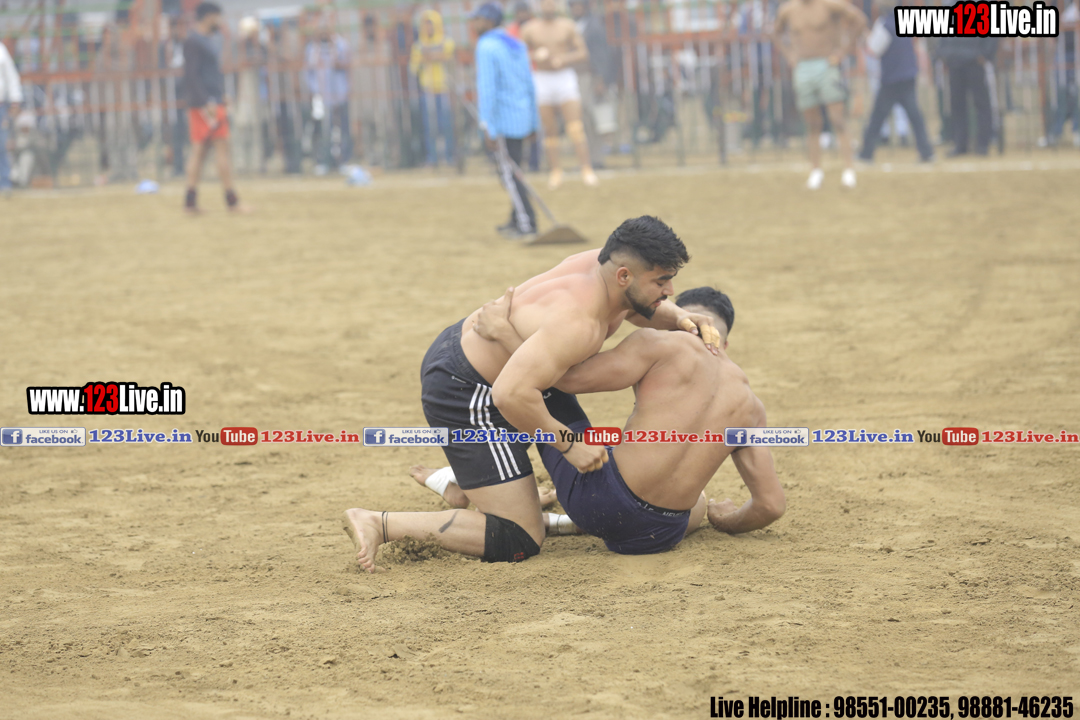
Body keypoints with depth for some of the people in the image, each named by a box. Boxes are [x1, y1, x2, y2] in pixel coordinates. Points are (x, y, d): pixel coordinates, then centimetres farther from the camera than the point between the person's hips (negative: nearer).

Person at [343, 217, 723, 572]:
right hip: (465, 401, -10)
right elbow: (511, 394, -40)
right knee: (520, 542, -9)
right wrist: (569, 444, -28)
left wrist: (682, 318, -2)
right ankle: (379, 524, -12)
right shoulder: (578, 322, -32)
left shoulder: (602, 263, -5)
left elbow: (641, 310, 20)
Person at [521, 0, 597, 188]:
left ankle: (587, 170, -14)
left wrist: (564, 59, -15)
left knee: (576, 127, -11)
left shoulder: (567, 26, 3)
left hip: (566, 79, 0)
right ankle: (555, 171, 11)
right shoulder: (529, 29, 2)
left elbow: (583, 53, 3)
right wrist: (535, 56, -14)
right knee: (550, 130, 1)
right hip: (542, 80, 0)